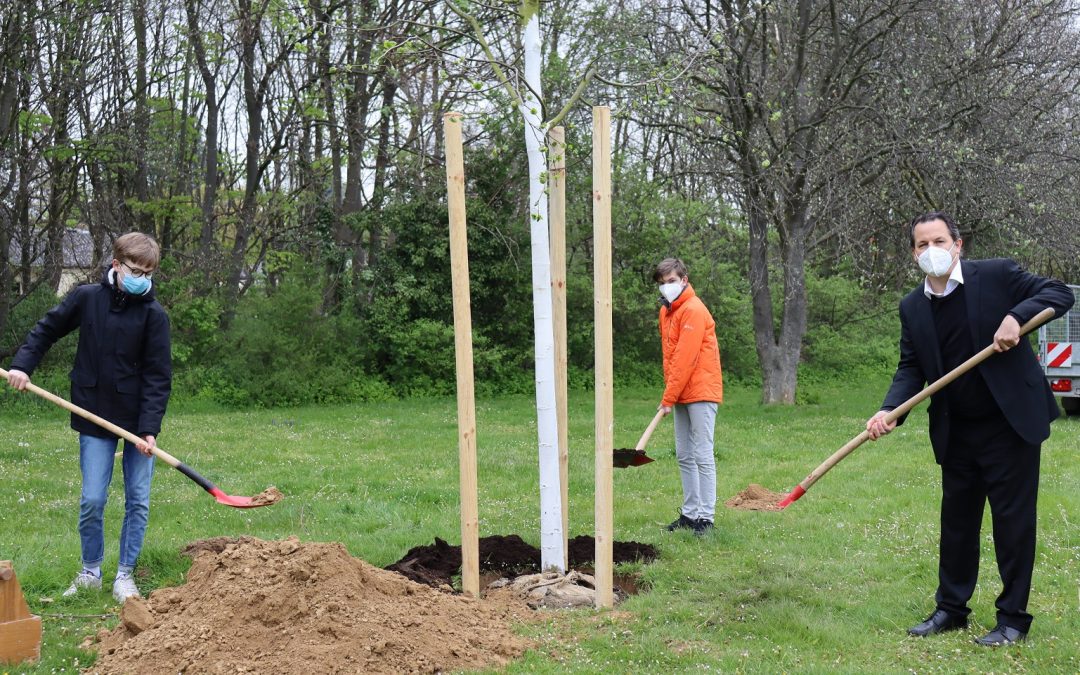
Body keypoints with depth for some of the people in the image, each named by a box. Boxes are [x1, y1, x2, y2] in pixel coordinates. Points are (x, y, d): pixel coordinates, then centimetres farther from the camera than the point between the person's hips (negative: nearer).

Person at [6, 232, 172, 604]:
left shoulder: (153, 314, -8)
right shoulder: (86, 298, -4)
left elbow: (158, 376, -9)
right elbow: (47, 329, 11)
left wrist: (150, 428, -17)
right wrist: (22, 364, -3)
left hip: (138, 419, 0)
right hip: (95, 419, 0)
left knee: (138, 500, 3)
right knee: (91, 500, -1)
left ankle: (125, 574, 17)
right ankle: (90, 573, 19)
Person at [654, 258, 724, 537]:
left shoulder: (693, 310, -14)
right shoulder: (666, 311, 13)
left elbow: (685, 359, -18)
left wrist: (669, 398, -17)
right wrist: (669, 395, 9)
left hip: (701, 392, -9)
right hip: (681, 394, 9)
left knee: (702, 456, -7)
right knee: (684, 456, 11)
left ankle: (706, 517, -6)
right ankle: (690, 513, 17)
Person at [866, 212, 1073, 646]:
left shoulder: (996, 275, -9)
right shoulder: (912, 307, 5)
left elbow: (1059, 292, -8)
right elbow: (911, 367, 4)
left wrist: (1017, 316, -26)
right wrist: (889, 411, -14)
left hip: (1010, 423, -5)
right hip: (956, 432, 5)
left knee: (1013, 520, 1)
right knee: (956, 520, 14)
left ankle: (1013, 618, 11)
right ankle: (951, 609, 26)